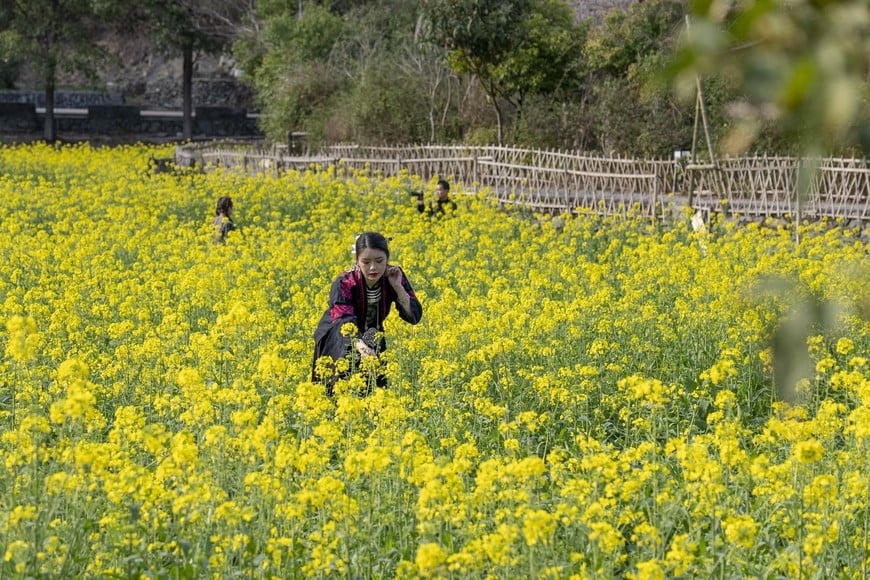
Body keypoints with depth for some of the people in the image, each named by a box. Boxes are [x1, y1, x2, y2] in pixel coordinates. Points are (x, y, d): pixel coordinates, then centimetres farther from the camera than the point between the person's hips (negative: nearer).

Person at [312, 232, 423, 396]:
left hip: (371, 338, 3)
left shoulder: (393, 277, -16)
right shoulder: (344, 283, -28)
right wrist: (361, 347, -61)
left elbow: (414, 317, -17)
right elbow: (346, 324, -41)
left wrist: (397, 287, -29)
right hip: (335, 338, -3)